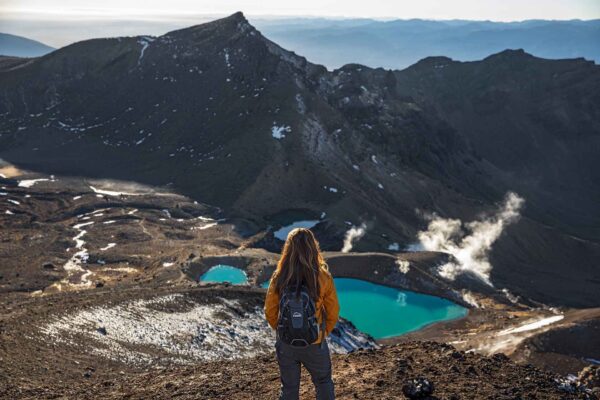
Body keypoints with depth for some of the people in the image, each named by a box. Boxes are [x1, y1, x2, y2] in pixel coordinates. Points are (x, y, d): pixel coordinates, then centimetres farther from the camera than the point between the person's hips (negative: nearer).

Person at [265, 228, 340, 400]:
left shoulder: (279, 278, -14)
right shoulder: (323, 278, -17)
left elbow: (270, 311, -5)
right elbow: (333, 312, -7)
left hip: (286, 345, 1)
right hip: (315, 345, -1)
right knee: (324, 383, 24)